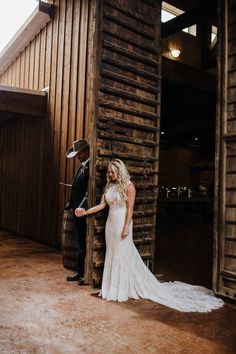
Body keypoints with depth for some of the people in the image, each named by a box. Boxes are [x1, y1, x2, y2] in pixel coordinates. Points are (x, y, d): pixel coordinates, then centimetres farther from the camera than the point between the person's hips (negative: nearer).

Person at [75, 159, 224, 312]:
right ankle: (112, 288, 23)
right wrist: (85, 212, 6)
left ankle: (122, 290, 15)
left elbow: (130, 208, -13)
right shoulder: (110, 186, 9)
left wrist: (126, 227, -17)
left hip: (122, 223, -7)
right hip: (111, 223, 7)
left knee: (123, 255, 2)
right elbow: (103, 204, 10)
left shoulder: (128, 186, -10)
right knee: (111, 255, 11)